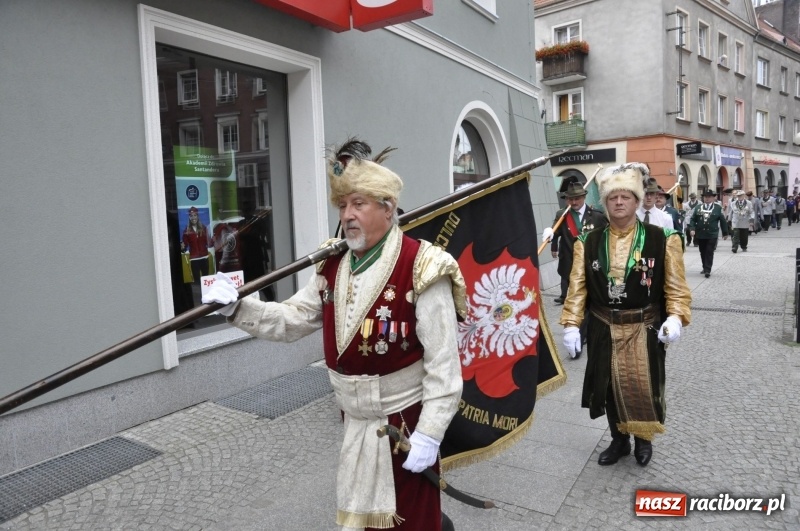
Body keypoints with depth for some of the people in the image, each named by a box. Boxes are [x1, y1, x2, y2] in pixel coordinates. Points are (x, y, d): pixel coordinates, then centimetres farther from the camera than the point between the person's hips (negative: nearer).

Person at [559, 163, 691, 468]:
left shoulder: (662, 240, -5)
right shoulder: (589, 243, 0)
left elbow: (676, 287, -4)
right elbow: (578, 287, -1)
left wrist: (675, 318, -19)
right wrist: (571, 324, -9)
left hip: (645, 328, -2)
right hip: (604, 329, 2)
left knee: (643, 386, 8)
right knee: (609, 386, 12)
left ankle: (643, 440, 35)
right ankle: (619, 440, 34)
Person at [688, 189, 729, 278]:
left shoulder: (718, 208, 1)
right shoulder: (698, 208, 7)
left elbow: (723, 221, 4)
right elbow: (693, 219, 3)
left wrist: (725, 233, 6)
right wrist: (692, 229, -12)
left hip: (712, 235, -3)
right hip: (700, 234, 3)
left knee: (709, 253, -6)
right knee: (703, 253, 11)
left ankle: (707, 270, -5)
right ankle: (705, 268, 25)